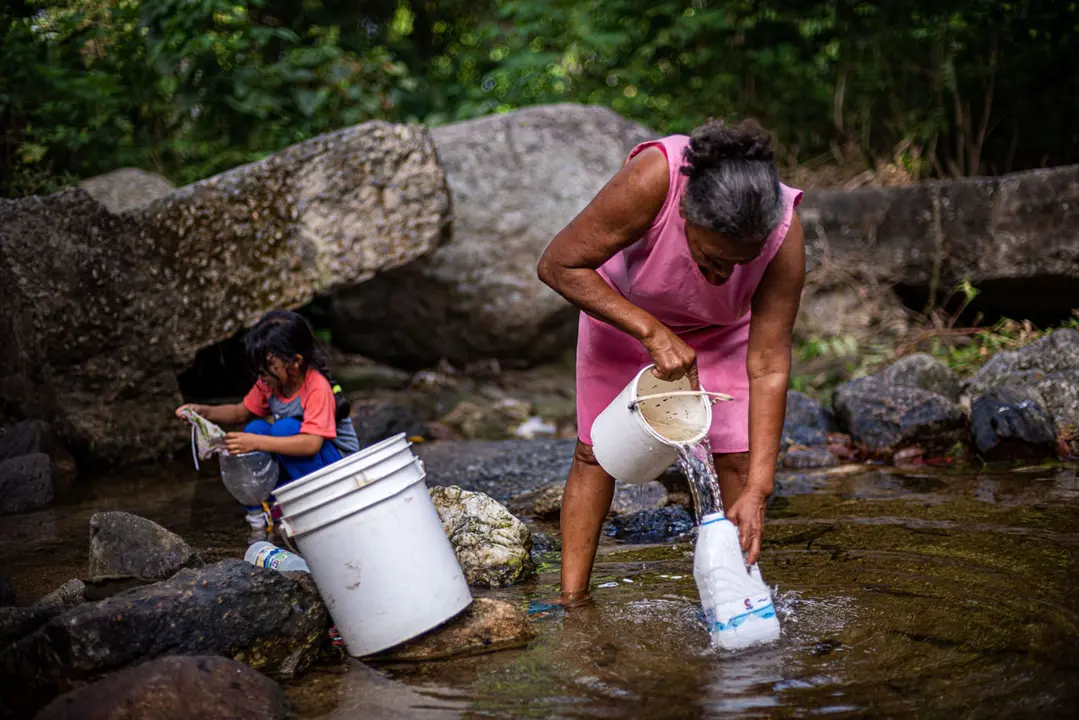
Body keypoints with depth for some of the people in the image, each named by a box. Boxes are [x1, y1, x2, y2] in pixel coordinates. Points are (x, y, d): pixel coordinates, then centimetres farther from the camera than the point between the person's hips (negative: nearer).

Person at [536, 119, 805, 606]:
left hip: (722, 328, 1)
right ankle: (572, 595, 4)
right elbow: (558, 265, -32)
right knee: (596, 449, -3)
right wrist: (652, 332, -38)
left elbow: (768, 369, -30)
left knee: (736, 454, -9)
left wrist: (757, 492, -32)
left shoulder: (784, 237, -36)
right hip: (622, 307, -1)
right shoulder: (650, 182, -43)